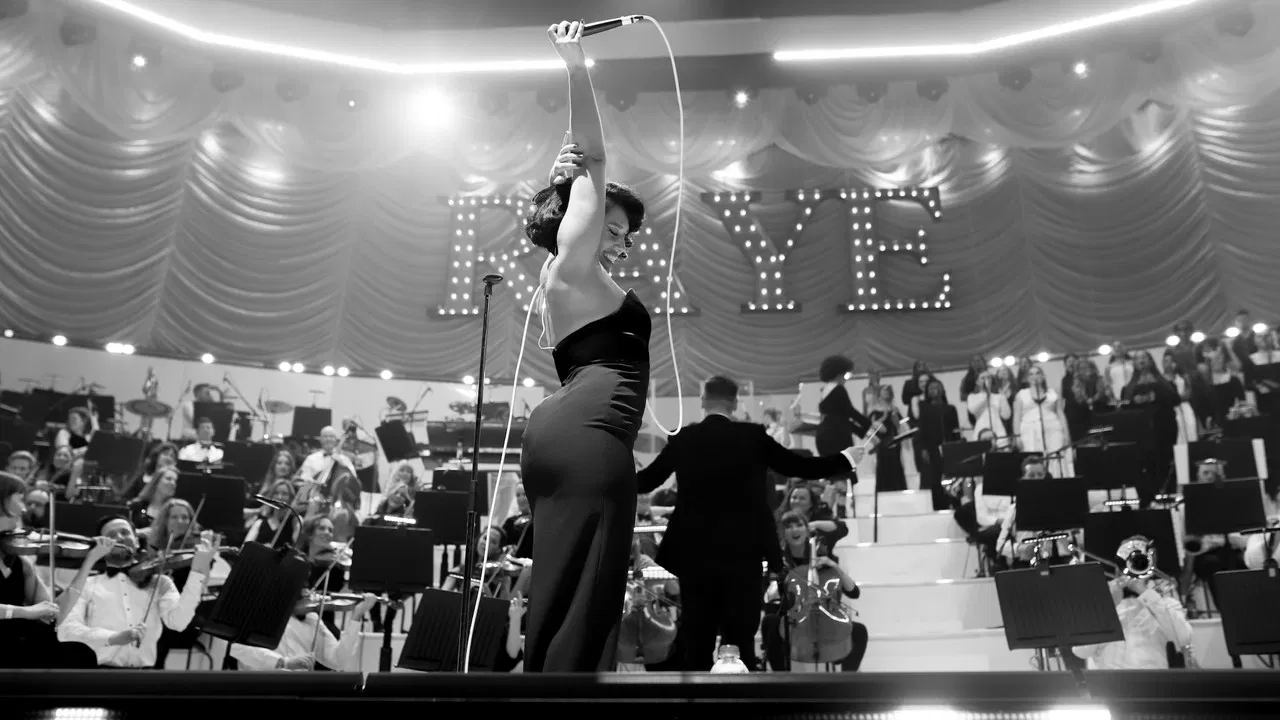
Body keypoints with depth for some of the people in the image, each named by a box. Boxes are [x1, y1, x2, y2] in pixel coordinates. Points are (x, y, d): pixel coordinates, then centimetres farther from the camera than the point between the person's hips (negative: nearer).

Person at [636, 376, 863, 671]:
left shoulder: (682, 439, 1)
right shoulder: (752, 436, -5)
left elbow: (646, 480, 13)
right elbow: (803, 467, 0)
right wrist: (847, 457, 16)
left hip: (694, 554, 2)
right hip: (741, 553, -2)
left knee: (696, 642, 9)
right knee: (741, 640, 4)